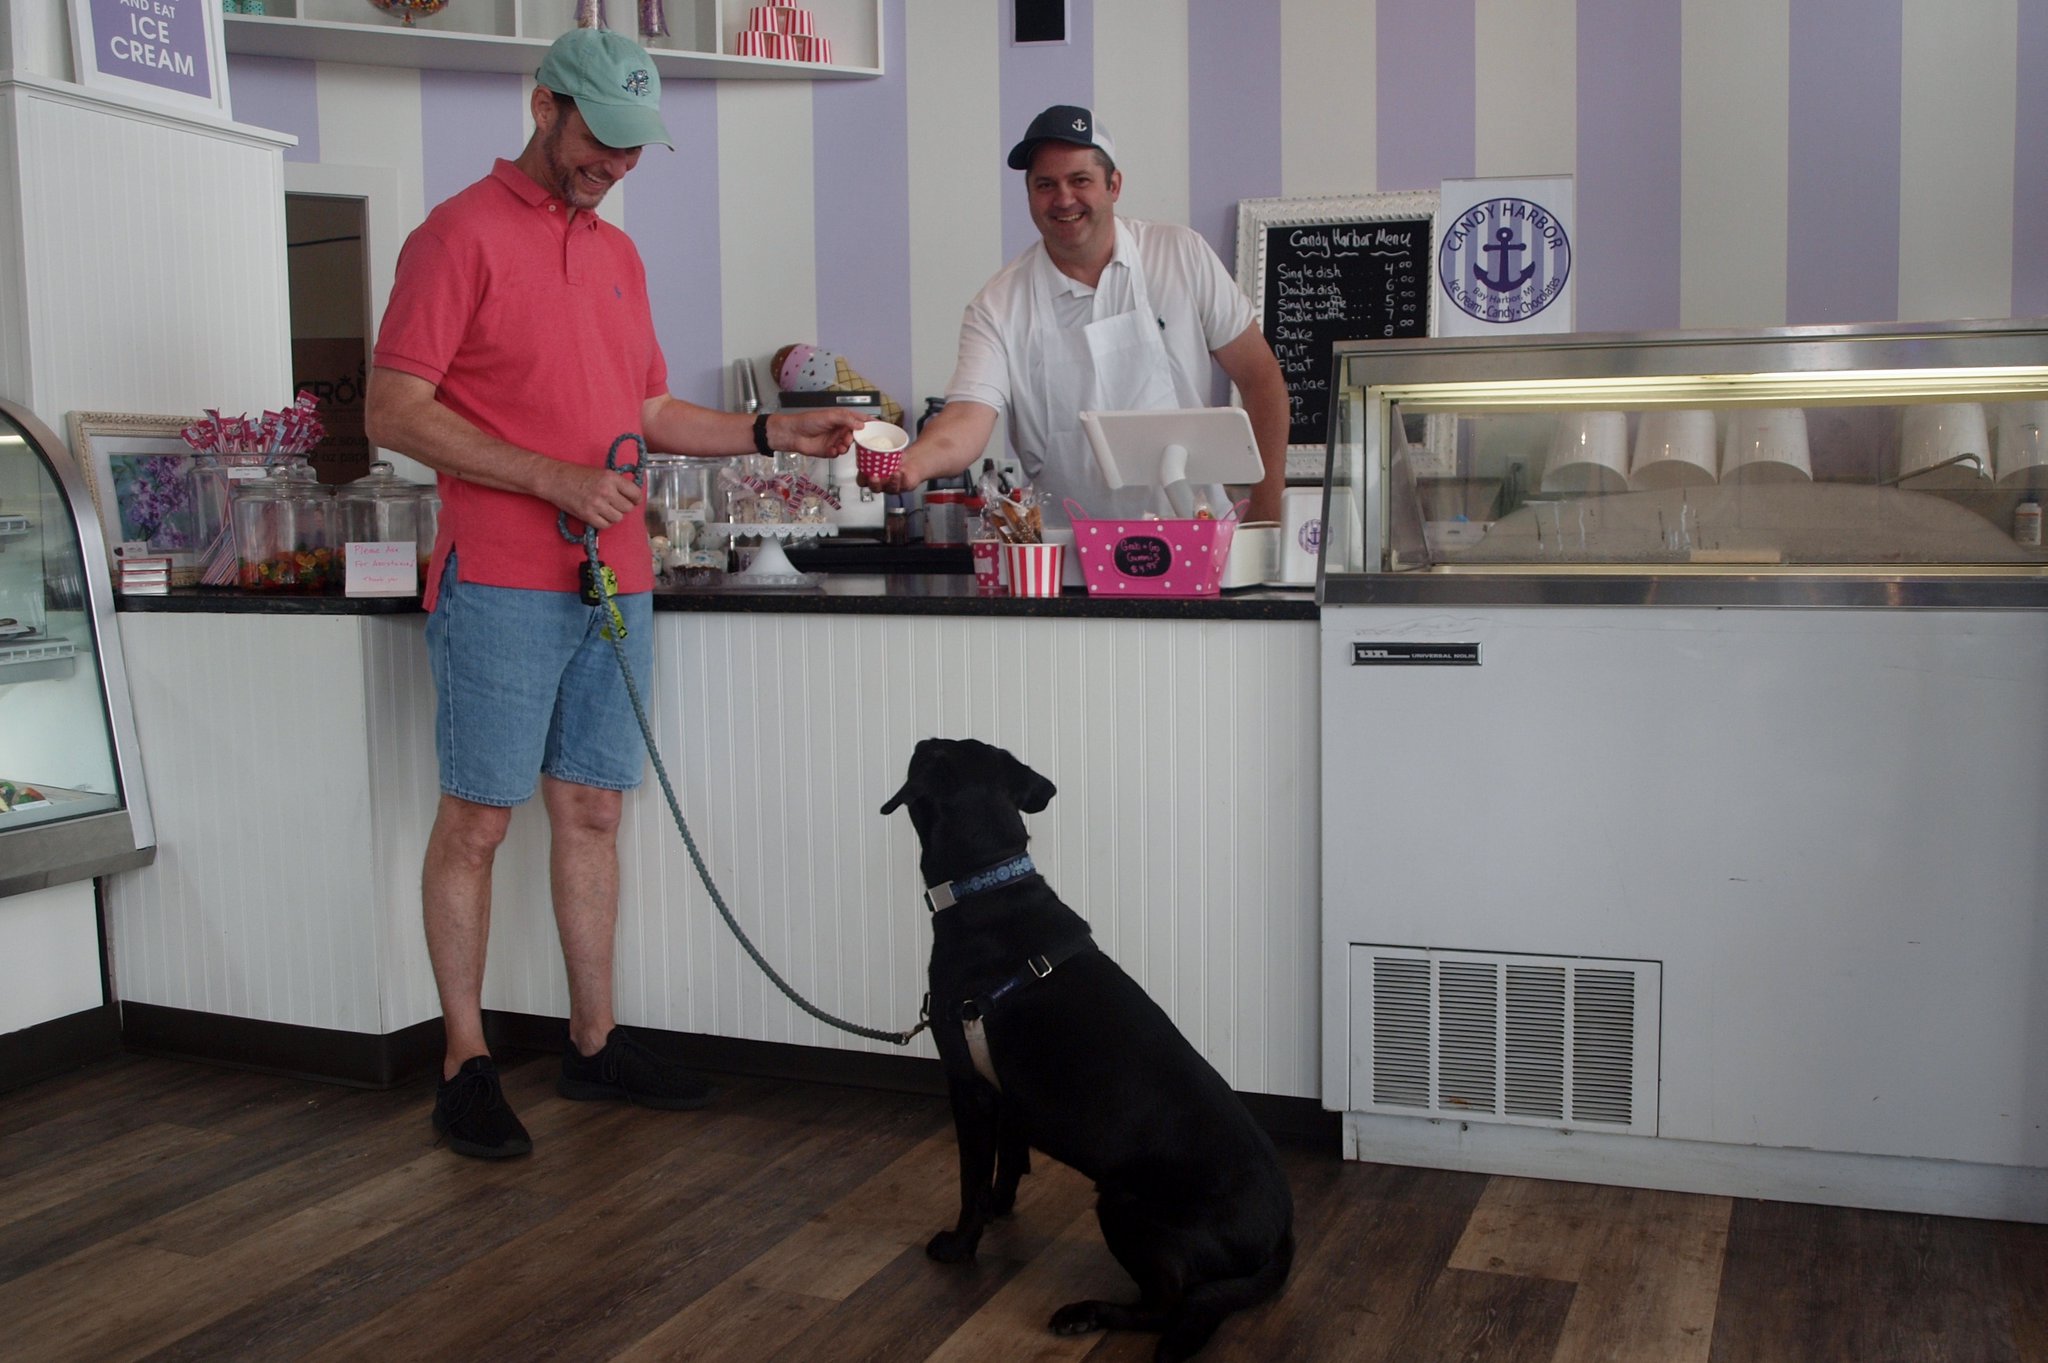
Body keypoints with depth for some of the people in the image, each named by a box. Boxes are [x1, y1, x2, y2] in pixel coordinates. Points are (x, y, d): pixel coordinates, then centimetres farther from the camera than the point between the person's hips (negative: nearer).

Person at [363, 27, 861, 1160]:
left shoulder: (617, 253, 18)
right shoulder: (462, 235, -5)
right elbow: (393, 412, -11)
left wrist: (769, 433, 12)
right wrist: (553, 480, -17)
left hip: (612, 580, 7)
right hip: (500, 585, -7)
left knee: (591, 811, 11)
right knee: (478, 818, -1)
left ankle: (595, 1042, 21)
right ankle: (465, 1065, 9)